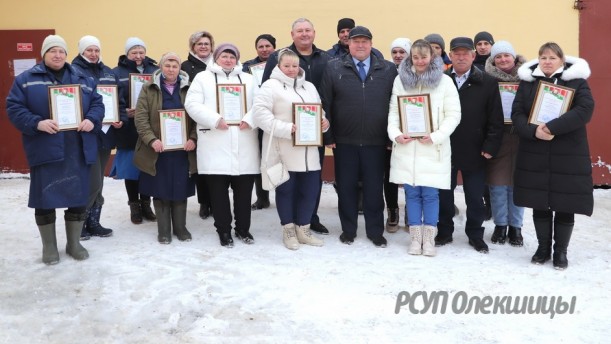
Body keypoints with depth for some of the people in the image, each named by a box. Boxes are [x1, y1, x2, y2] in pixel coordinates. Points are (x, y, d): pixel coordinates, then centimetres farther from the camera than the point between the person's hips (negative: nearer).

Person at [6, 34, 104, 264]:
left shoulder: (82, 79, 13)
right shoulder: (26, 79, 4)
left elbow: (97, 103, 11)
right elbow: (14, 108, -3)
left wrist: (91, 120, -10)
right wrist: (37, 123, -19)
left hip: (77, 151, 3)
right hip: (45, 150, -2)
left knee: (79, 197, 7)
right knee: (45, 198, 4)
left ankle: (74, 243, 23)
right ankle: (49, 246, 20)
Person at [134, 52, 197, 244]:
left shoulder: (189, 89, 7)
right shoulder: (148, 89, 3)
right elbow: (140, 118, -5)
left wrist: (193, 138, -12)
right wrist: (152, 140, -18)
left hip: (182, 149, 1)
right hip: (158, 150, -1)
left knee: (180, 190, 7)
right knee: (160, 191, 4)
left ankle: (180, 227, 21)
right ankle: (163, 230, 16)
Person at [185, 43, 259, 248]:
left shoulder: (248, 79, 17)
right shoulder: (203, 78, 8)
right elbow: (192, 104, -5)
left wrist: (249, 120, -13)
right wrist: (215, 120, -16)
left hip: (244, 147, 3)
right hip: (215, 147, -2)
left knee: (244, 191, 7)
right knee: (219, 191, 3)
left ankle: (243, 229, 23)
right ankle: (224, 231, 16)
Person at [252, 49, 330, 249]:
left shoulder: (309, 87, 17)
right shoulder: (271, 86, -4)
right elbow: (259, 112, -16)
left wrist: (324, 122, -2)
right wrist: (285, 128, -22)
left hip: (308, 151, 6)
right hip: (283, 150, -5)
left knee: (310, 189, 6)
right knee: (286, 189, 5)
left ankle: (303, 229, 22)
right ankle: (288, 230, 19)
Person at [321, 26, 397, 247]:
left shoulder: (388, 70, 4)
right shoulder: (334, 68, 3)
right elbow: (325, 104, 1)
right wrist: (328, 136, -4)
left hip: (376, 142, 0)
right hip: (344, 141, 0)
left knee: (374, 188, 7)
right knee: (346, 187, 8)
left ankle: (375, 231, 20)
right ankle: (348, 230, 23)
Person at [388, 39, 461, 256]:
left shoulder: (444, 81, 0)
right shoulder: (400, 79, 8)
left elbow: (453, 115, -3)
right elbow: (393, 111, 7)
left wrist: (435, 136, -14)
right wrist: (395, 134, -9)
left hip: (433, 149, -2)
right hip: (406, 147, 2)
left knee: (430, 194, 1)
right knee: (412, 193, 7)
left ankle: (429, 238, 14)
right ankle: (415, 238, 17)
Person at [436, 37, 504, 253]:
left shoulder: (488, 83, -1)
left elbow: (495, 119, -3)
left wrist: (490, 147, -9)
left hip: (474, 152, -1)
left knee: (475, 197, 9)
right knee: (444, 194, 12)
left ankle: (475, 235, 24)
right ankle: (444, 232, 26)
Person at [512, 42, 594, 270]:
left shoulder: (576, 80, 1)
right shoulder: (527, 82, 7)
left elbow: (585, 110, -14)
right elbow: (517, 114, -1)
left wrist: (552, 127, -25)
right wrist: (534, 131, -21)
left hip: (568, 155, -2)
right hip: (535, 154, 2)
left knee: (565, 206, 4)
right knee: (539, 204, 7)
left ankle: (561, 251, 18)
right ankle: (543, 247, 23)